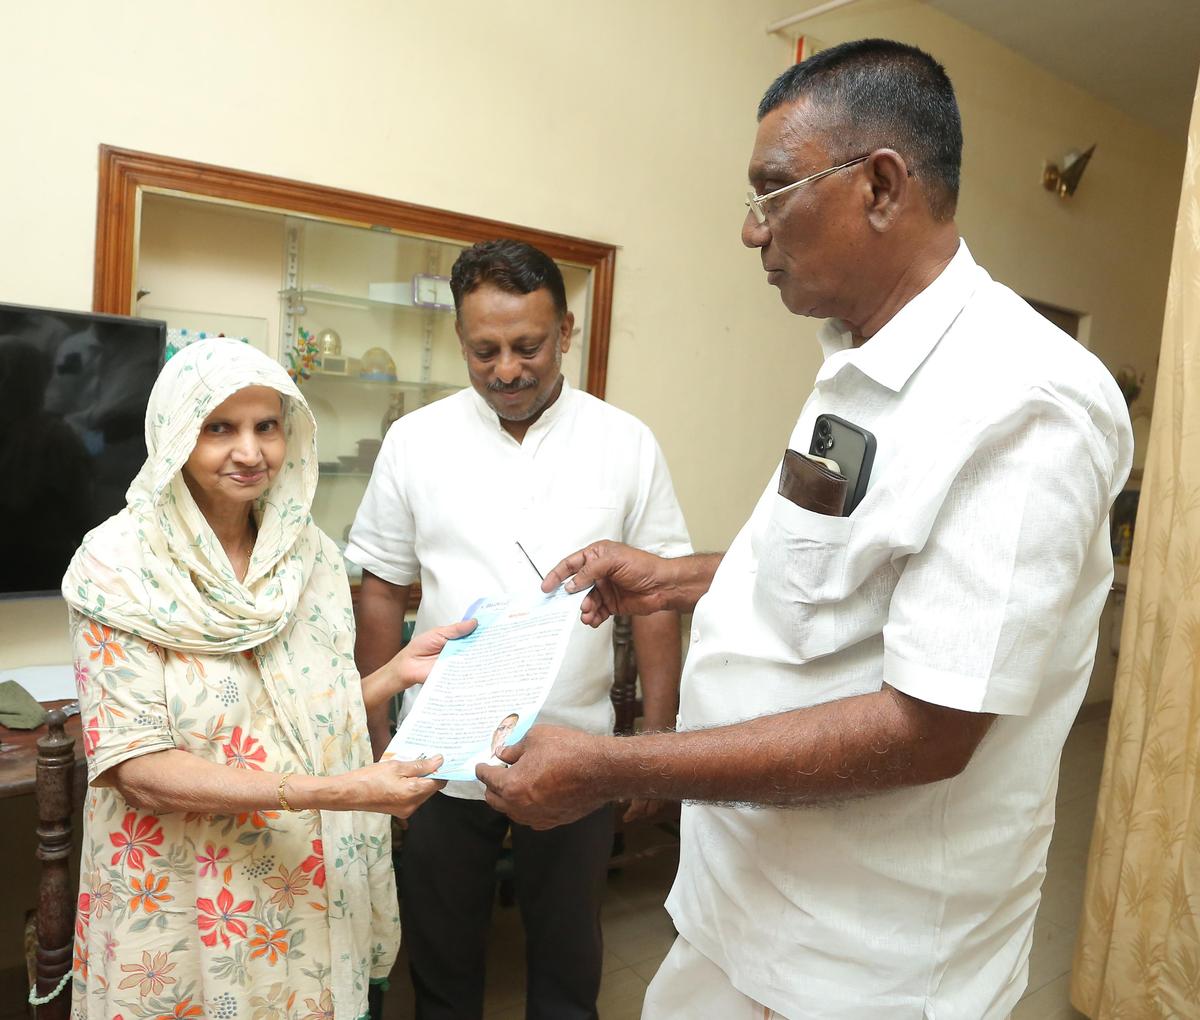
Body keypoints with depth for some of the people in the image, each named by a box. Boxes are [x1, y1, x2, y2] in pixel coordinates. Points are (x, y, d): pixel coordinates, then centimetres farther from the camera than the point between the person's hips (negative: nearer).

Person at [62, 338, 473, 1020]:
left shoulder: (313, 556, -2)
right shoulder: (119, 567, -15)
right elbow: (137, 767, -19)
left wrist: (397, 672, -12)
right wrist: (333, 791, -27)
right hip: (179, 895, -4)